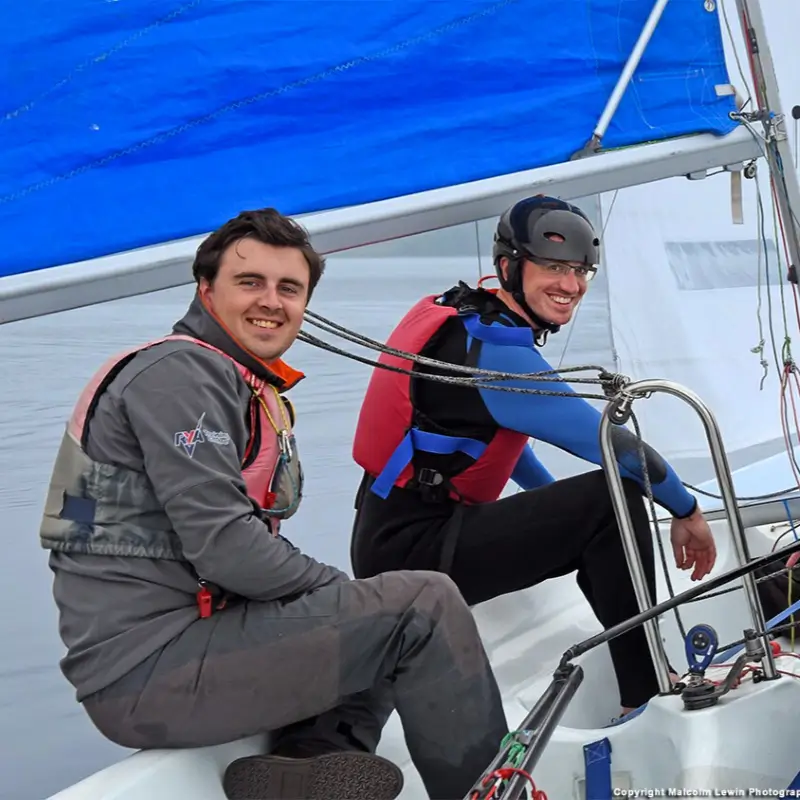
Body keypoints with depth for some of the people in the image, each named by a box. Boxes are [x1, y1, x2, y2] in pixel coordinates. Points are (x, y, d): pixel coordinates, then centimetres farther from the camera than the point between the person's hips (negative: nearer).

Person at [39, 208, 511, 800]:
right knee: (424, 605, -13)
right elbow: (223, 546, -20)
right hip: (147, 665, -10)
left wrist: (339, 598, -1)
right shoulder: (179, 373, -11)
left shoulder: (264, 395, 20)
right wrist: (341, 591, -7)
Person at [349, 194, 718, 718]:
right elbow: (619, 447, -22)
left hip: (391, 537, 11)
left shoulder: (465, 318, 10)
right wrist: (688, 511, -6)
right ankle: (649, 691, -10)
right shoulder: (498, 355, -20)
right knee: (613, 497, -19)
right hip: (412, 553, -11)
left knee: (592, 526, 20)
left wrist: (563, 503, 32)